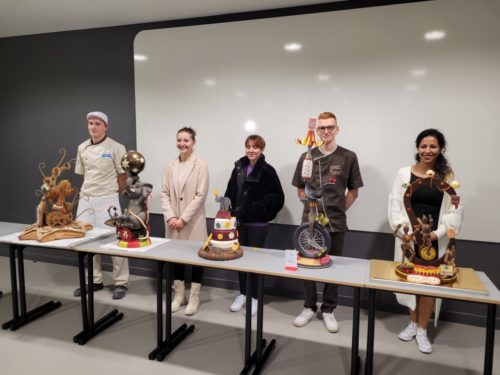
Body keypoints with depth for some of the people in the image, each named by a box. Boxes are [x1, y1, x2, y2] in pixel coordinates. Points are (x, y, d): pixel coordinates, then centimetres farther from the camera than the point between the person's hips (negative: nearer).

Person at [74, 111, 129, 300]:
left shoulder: (116, 148, -8)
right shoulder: (82, 148, 8)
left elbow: (123, 176, -3)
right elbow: (83, 174, 17)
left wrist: (112, 193, 4)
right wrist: (90, 191, 11)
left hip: (107, 200, -6)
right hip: (85, 199, 6)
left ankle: (121, 283, 11)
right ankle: (95, 280, 26)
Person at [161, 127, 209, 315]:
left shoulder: (201, 165, -7)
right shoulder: (170, 165, 6)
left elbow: (200, 195, -12)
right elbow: (164, 193, 5)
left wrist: (183, 218, -14)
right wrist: (170, 216, -8)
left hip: (193, 221, -4)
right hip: (173, 220, 4)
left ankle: (194, 298, 19)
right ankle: (179, 294, 29)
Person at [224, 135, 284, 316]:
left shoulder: (267, 171, -9)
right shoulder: (238, 168, 6)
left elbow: (277, 198, -10)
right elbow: (230, 193, 9)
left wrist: (261, 210, -17)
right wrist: (230, 213, 0)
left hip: (258, 223, -4)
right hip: (238, 221, 5)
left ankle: (254, 297, 21)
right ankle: (242, 294, 29)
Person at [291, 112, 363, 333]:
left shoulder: (348, 157, -1)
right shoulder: (307, 156, 4)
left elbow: (353, 190, 5)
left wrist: (340, 209, 0)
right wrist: (311, 206, 1)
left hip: (336, 222, -1)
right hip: (310, 221, 1)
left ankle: (328, 310, 25)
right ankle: (309, 308, 27)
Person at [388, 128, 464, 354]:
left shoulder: (448, 176, 2)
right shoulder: (404, 173, 2)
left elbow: (455, 210, -2)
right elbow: (395, 205, -1)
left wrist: (438, 233, -13)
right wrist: (405, 228, -14)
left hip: (435, 239, -1)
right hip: (409, 237, 1)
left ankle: (422, 330, 20)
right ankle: (413, 323, 31)